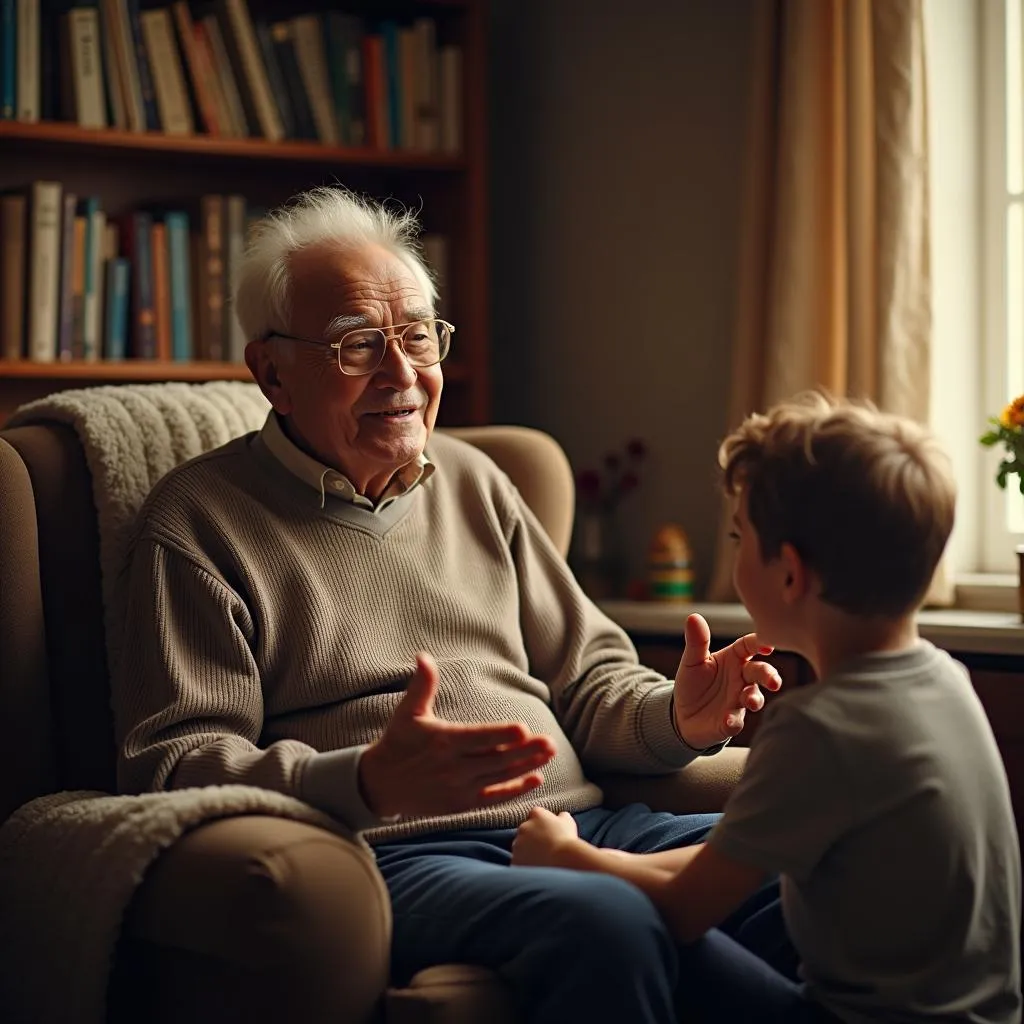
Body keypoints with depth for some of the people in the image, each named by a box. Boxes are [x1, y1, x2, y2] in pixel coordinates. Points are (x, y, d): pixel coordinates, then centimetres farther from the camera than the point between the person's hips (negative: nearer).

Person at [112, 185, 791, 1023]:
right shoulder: (200, 522, 4)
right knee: (605, 923, -36)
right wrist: (369, 782, -24)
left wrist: (676, 717, -1)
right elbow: (172, 766, -6)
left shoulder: (473, 482, 22)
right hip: (391, 855, -5)